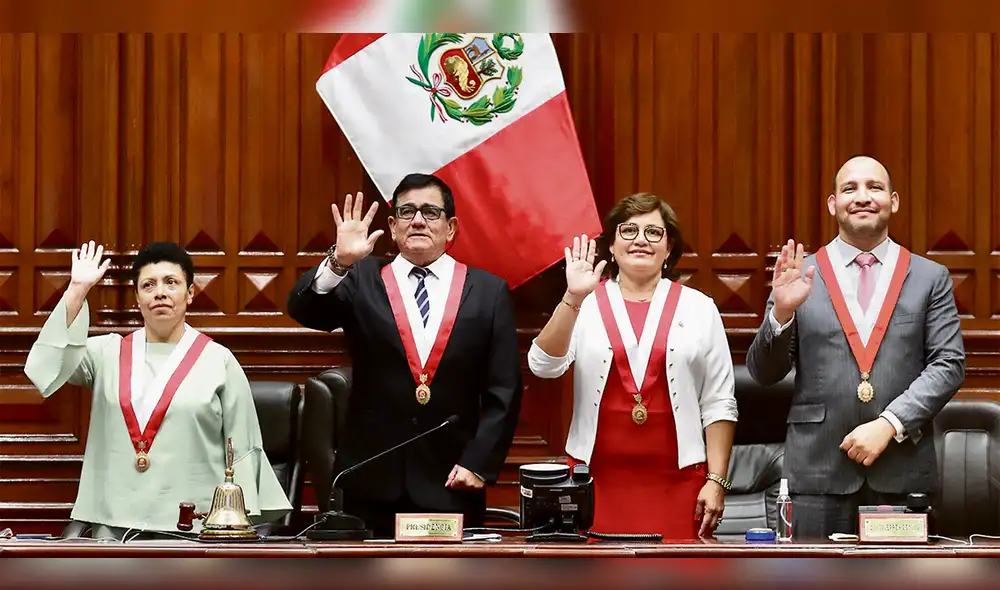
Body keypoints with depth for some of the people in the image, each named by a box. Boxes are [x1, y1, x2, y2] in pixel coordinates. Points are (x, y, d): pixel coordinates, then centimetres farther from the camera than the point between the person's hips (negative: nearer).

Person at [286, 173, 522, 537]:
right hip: (371, 483, 0)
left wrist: (479, 464, -4)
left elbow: (503, 391, 4)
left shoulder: (488, 291, 7)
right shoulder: (361, 281, 7)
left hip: (451, 484, 0)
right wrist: (339, 262, -26)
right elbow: (303, 310, -9)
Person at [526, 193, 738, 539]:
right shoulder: (586, 306, 7)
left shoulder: (698, 309, 8)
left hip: (675, 482, 0)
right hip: (596, 480, 0)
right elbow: (544, 366, -8)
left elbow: (718, 404, 6)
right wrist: (573, 299, -18)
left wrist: (716, 482, -1)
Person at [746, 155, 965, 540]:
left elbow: (948, 364, 2)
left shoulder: (930, 278, 9)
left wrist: (889, 424, -11)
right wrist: (781, 312, -12)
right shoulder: (800, 275, 8)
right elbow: (763, 373, 7)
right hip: (818, 469, 0)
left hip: (901, 473, 0)